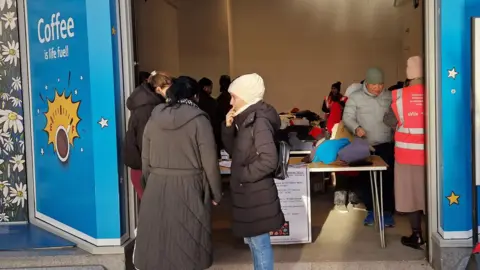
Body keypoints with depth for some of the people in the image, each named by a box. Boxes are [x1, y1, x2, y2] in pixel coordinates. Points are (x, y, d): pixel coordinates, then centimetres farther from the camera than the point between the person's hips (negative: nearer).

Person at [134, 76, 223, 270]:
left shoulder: (154, 118, 4)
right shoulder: (198, 120, -7)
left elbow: (146, 161, 8)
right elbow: (209, 162, -6)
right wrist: (216, 193, 5)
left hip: (156, 189, 4)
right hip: (188, 189, -3)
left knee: (158, 243, 11)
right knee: (187, 247, 5)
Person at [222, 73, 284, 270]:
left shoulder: (259, 121, -19)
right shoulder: (246, 120, 9)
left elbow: (269, 160, -27)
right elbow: (233, 151, 14)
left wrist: (244, 174, -16)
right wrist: (228, 127, 0)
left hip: (256, 194, -9)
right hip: (248, 193, 9)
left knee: (259, 241, 1)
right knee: (253, 241, 20)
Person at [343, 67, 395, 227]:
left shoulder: (390, 97, 6)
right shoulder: (355, 97, -1)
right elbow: (347, 117, -3)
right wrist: (356, 128, -22)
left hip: (386, 145, 0)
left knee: (388, 179, -1)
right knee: (366, 179, 9)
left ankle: (388, 212, 10)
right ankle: (371, 211, 23)